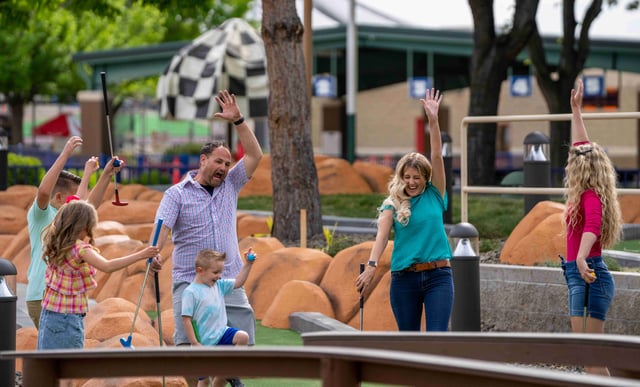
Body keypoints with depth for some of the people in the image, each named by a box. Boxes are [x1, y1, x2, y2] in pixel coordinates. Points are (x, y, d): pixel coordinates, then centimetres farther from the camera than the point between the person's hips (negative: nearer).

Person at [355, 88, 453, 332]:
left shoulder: (434, 196, 7)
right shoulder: (393, 205, 5)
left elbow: (437, 156, -1)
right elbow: (382, 235, -9)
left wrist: (433, 120, -9)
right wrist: (371, 265, -25)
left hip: (438, 276, -1)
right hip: (404, 277, 1)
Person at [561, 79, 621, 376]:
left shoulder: (590, 197, -12)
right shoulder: (589, 193, 12)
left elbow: (592, 226, -33)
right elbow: (582, 147, 25)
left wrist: (581, 258, -50)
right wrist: (576, 110, 33)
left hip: (588, 275, -9)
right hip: (581, 275, 9)